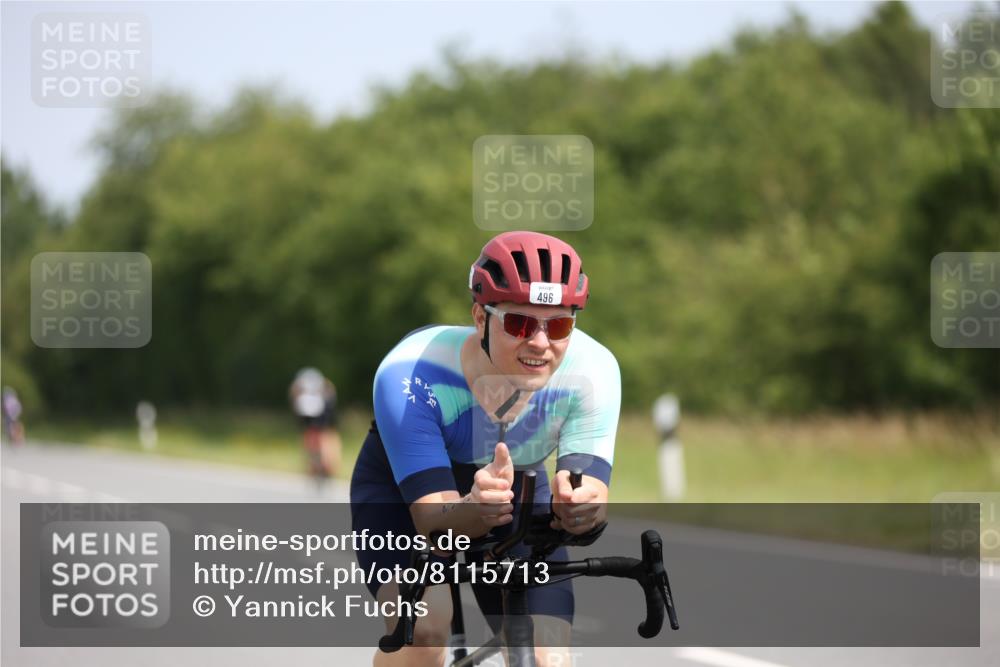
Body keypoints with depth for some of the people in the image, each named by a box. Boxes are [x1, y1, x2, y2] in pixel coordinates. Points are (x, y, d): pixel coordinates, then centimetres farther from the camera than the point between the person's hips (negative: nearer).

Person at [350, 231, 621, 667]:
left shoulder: (592, 371, -29)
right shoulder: (410, 376, -36)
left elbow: (593, 498, -35)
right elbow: (433, 521, -39)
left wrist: (577, 507, -60)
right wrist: (475, 509, -63)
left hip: (519, 494, 3)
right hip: (402, 493, -3)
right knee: (424, 625, -32)